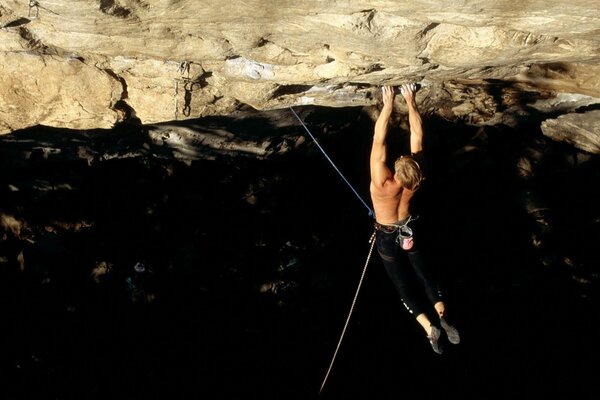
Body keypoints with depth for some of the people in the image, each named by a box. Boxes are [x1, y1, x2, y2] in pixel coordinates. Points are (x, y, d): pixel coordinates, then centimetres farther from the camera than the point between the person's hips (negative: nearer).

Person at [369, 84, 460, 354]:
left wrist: (388, 104, -39)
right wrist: (410, 101, -23)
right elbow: (417, 135, -23)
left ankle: (429, 327, -4)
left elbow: (379, 140, -42)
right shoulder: (416, 182, -28)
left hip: (387, 237, -4)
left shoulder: (383, 184, -40)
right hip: (408, 230, 4)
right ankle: (441, 316, 2)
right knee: (422, 272, 17)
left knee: (403, 282, 6)